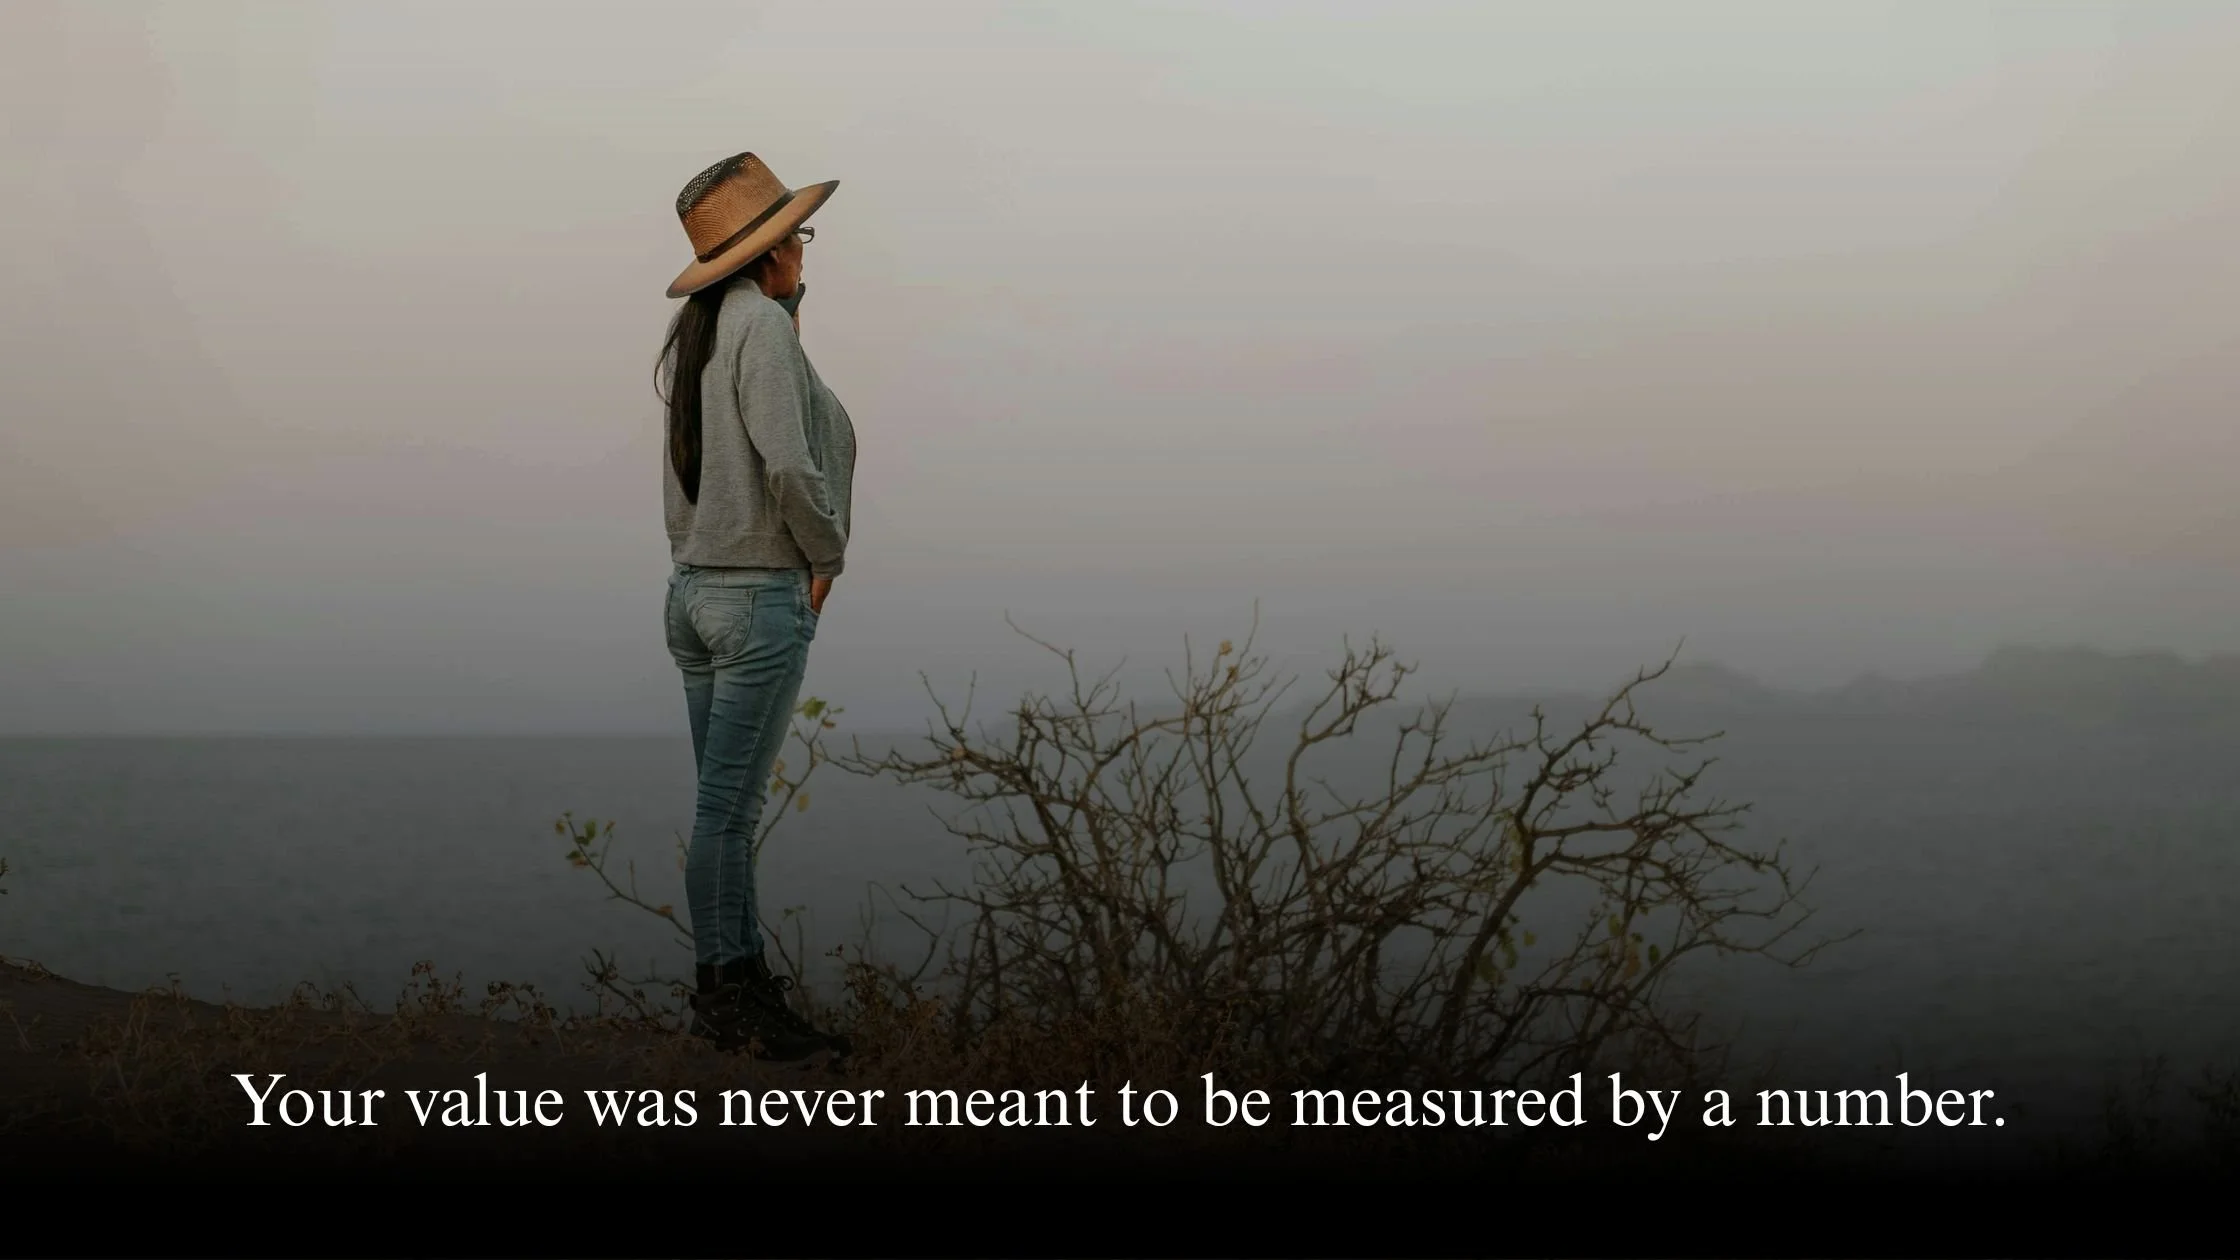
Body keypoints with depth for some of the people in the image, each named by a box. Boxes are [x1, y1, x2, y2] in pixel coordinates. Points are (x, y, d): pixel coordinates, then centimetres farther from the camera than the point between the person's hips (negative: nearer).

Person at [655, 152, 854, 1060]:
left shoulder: (691, 333, 12)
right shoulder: (762, 321, -13)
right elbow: (787, 463, -21)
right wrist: (826, 553, -7)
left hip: (694, 588, 9)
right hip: (761, 593, -9)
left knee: (730, 806, 11)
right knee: (728, 809, -3)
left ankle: (744, 984, 17)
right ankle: (726, 995, 2)